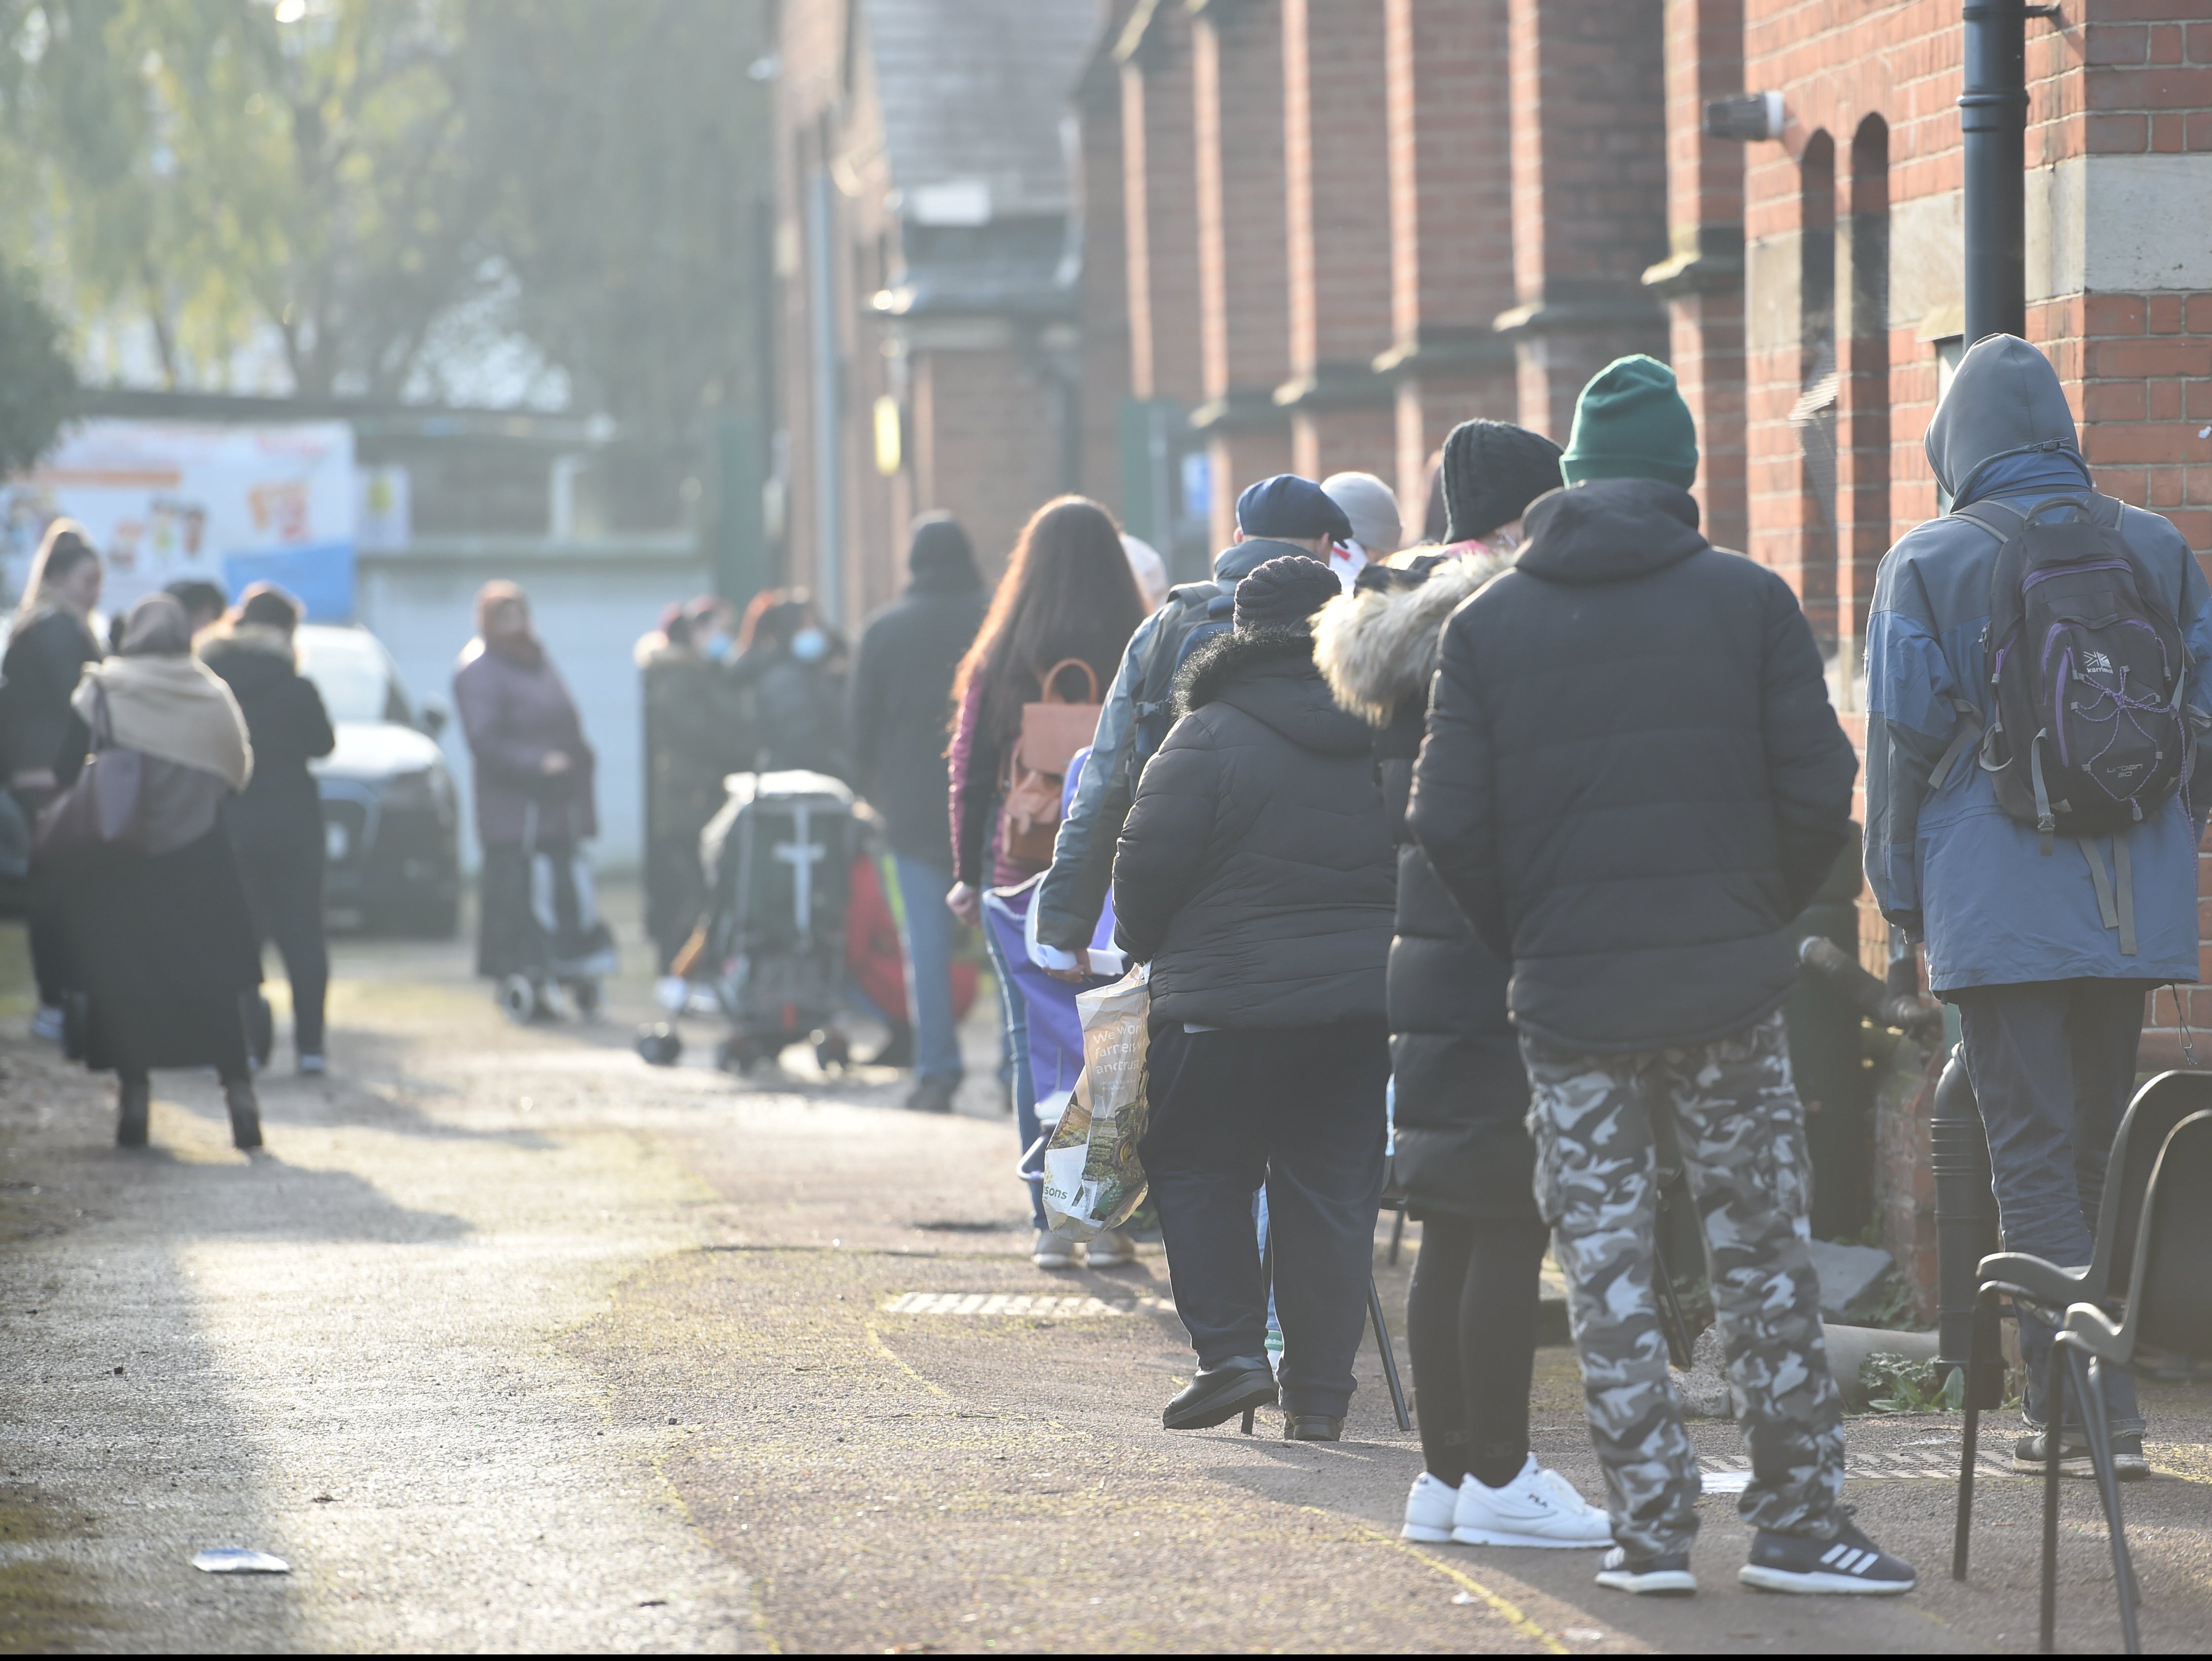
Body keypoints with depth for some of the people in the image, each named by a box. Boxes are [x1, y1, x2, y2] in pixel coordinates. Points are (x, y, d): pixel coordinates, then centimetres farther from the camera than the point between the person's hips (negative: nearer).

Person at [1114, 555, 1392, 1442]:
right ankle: (1318, 1392, 8)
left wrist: (1145, 947, 9)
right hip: (1365, 1001, 4)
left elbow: (1148, 869, -10)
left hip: (1230, 1001, -4)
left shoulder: (1210, 737, -10)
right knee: (1334, 1189, 7)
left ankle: (1231, 1351, 0)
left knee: (1198, 1171, 12)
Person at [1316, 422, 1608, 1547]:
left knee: (1451, 1228, 12)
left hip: (1428, 953, 9)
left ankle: (1445, 1469, 15)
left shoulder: (1410, 636, 14)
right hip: (1510, 966, -9)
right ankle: (1497, 1477, -3)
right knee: (1510, 1228, -5)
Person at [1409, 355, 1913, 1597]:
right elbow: (1820, 793, -4)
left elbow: (1449, 823, -2)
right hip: (1726, 986, -1)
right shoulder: (1749, 600, -1)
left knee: (1607, 1270, 6)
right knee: (1765, 1260, 7)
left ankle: (1653, 1528, 4)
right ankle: (1801, 1522, 9)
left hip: (1570, 996, 1)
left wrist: (1530, 942, 12)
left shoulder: (1489, 624, 3)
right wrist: (1761, 918, 11)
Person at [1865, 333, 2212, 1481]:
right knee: (2090, 1152, 13)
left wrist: (1902, 898, 7)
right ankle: (2085, 1400, 15)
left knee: (2031, 1157, -2)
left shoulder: (1928, 564, -2)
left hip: (1999, 907, -4)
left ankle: (2084, 1410, -8)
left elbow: (1902, 743, -2)